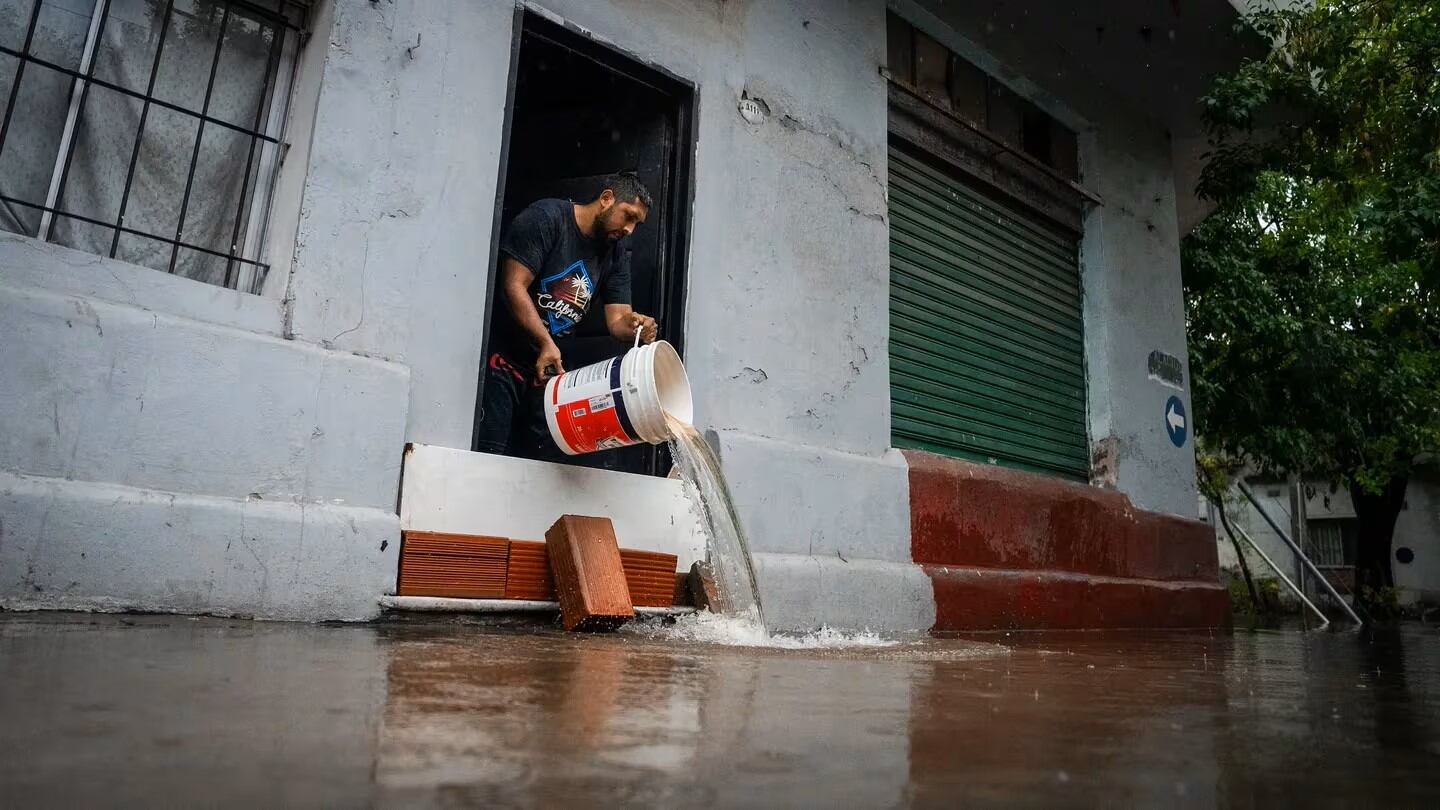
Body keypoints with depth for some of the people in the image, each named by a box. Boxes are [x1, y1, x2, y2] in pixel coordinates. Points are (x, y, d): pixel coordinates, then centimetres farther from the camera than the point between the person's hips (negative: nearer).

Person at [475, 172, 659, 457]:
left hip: (549, 365, 6)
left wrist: (637, 327, -23)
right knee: (488, 455, -11)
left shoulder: (616, 253, 8)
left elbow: (617, 319, 2)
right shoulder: (546, 217, -10)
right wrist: (546, 343, -28)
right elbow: (514, 285, -18)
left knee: (539, 456, 4)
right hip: (501, 356, -6)